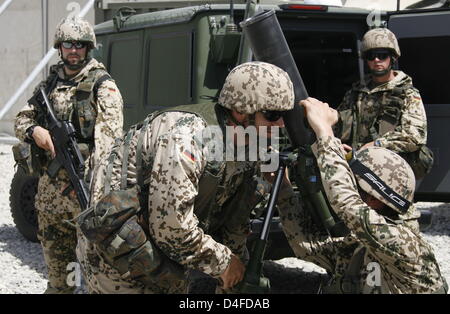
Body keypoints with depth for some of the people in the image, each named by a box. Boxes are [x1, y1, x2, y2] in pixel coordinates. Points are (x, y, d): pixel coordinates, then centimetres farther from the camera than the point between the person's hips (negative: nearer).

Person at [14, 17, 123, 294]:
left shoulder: (103, 85, -7)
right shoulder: (49, 84, 14)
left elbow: (109, 133, -20)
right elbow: (22, 119, 15)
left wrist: (94, 176, -35)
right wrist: (33, 130, -11)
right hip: (50, 186, 6)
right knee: (55, 255, 18)